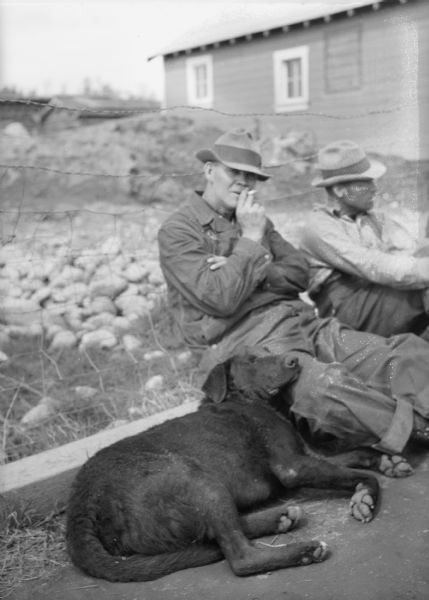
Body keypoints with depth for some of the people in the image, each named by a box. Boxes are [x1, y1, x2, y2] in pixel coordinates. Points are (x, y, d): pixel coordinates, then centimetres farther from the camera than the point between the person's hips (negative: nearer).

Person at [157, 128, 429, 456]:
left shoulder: (253, 219, 23)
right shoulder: (177, 230, 0)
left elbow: (300, 273, 13)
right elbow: (220, 299, -14)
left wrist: (254, 271, -5)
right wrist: (251, 239, -6)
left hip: (301, 323, 7)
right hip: (246, 341, -7)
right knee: (329, 387, -38)